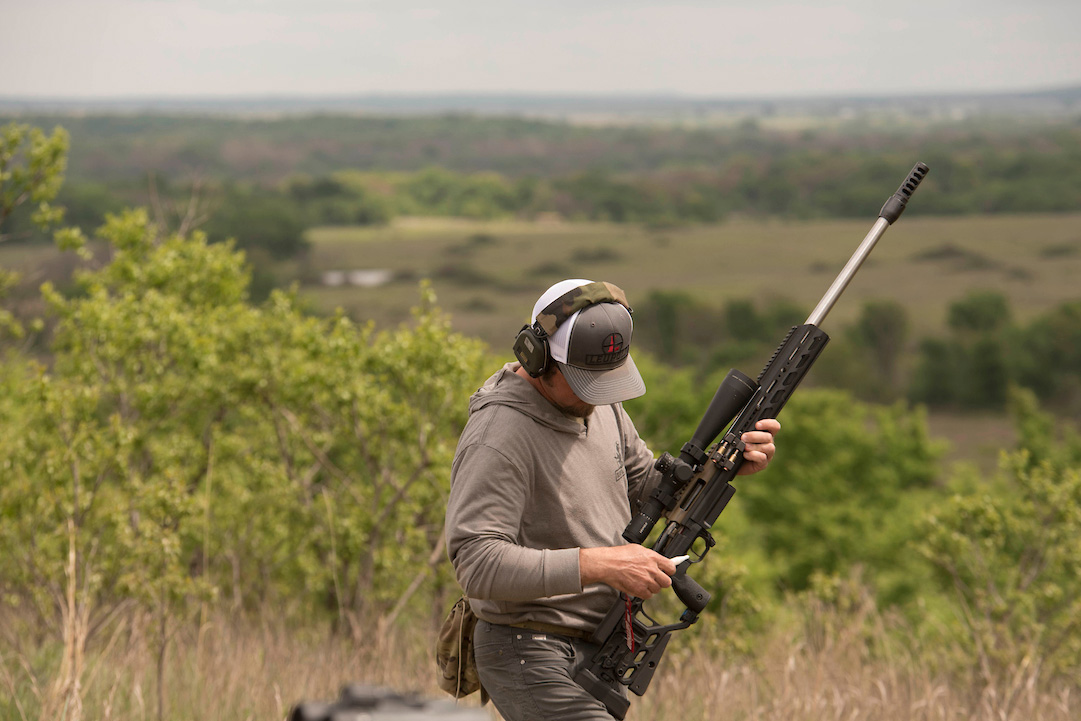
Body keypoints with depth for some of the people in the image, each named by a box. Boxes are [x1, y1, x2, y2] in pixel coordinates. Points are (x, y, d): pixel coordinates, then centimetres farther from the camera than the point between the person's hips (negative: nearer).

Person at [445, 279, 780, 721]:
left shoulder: (602, 405, 6)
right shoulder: (499, 438, -22)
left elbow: (647, 488, 18)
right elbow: (478, 565, -29)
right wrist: (602, 565, -32)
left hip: (595, 651, 9)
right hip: (530, 660, -9)